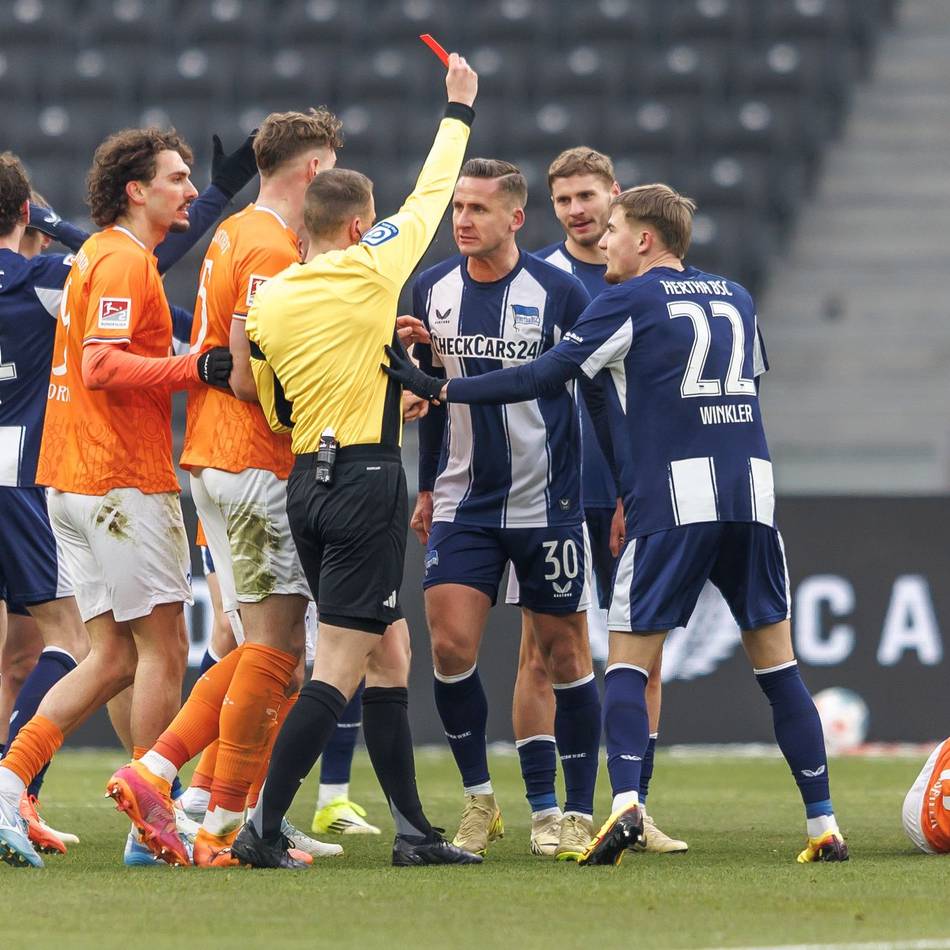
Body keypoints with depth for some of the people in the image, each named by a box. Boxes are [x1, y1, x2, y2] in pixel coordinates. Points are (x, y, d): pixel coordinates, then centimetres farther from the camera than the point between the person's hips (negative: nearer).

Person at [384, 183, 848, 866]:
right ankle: (824, 824, 4)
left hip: (672, 500, -4)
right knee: (776, 658, 9)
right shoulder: (736, 299, 17)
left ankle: (626, 804, -19)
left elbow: (542, 379, -3)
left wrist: (437, 389, 2)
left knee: (629, 659, 2)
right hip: (752, 489, 4)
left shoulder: (629, 302, 1)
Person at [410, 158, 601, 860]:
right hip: (464, 505, 3)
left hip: (549, 504, -3)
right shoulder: (432, 290, 3)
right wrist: (428, 486, 19)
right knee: (450, 646, -8)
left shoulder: (560, 293, -9)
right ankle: (480, 801, 7)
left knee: (565, 655, 2)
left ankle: (576, 814, 11)